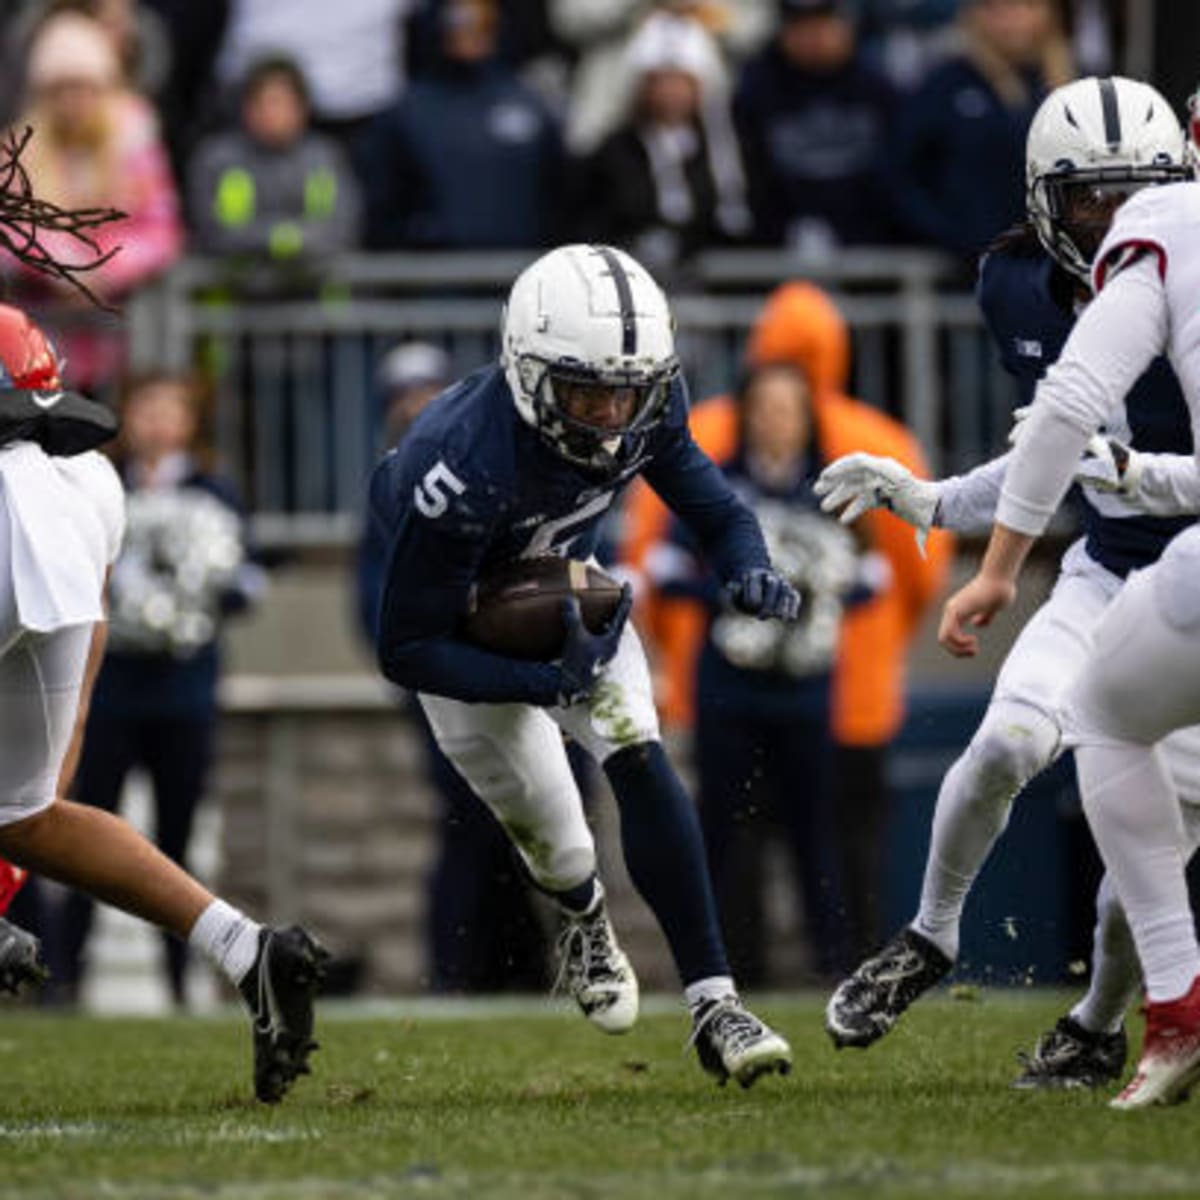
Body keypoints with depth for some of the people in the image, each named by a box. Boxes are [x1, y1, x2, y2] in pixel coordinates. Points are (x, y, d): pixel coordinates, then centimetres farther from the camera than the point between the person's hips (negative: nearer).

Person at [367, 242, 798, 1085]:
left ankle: (713, 1004, -14)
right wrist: (547, 680, -41)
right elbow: (406, 651, -34)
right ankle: (587, 920, 39)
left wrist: (750, 570, -31)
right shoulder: (463, 467, -43)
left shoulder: (647, 408, -26)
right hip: (460, 616, -4)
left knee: (640, 762, -15)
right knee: (537, 816, 1)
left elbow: (711, 507, -8)